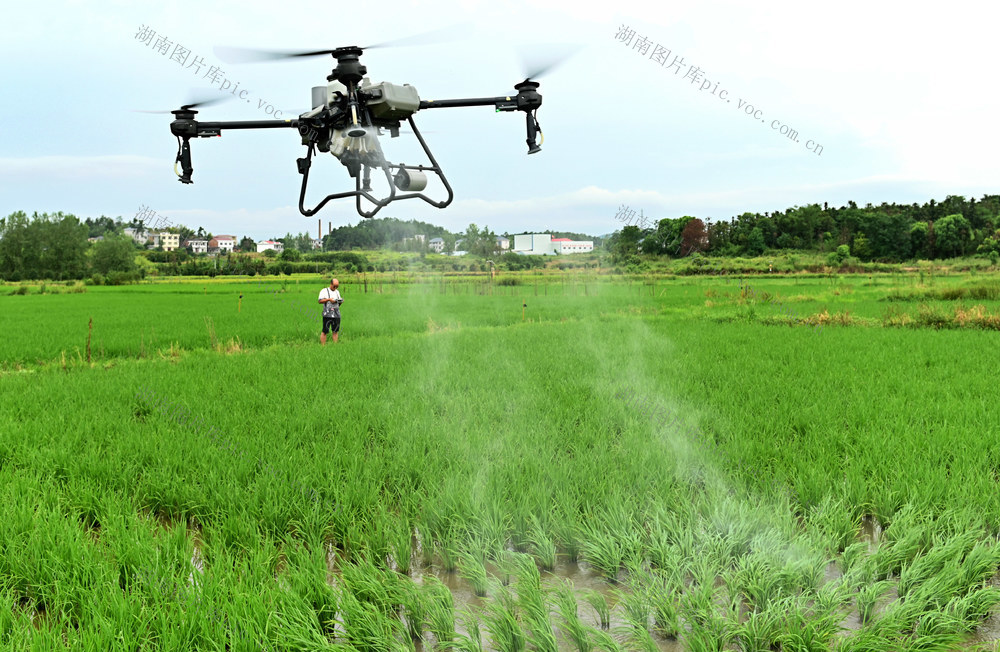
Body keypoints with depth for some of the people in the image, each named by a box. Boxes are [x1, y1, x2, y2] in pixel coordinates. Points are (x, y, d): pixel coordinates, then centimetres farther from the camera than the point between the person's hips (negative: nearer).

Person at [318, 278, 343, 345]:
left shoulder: (337, 292, 18)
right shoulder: (324, 291, 2)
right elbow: (320, 301, -6)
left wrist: (341, 301, -1)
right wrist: (329, 299, -17)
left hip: (337, 315, 5)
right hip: (327, 315, -5)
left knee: (336, 331, 4)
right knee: (325, 331, -5)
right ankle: (323, 345, -2)